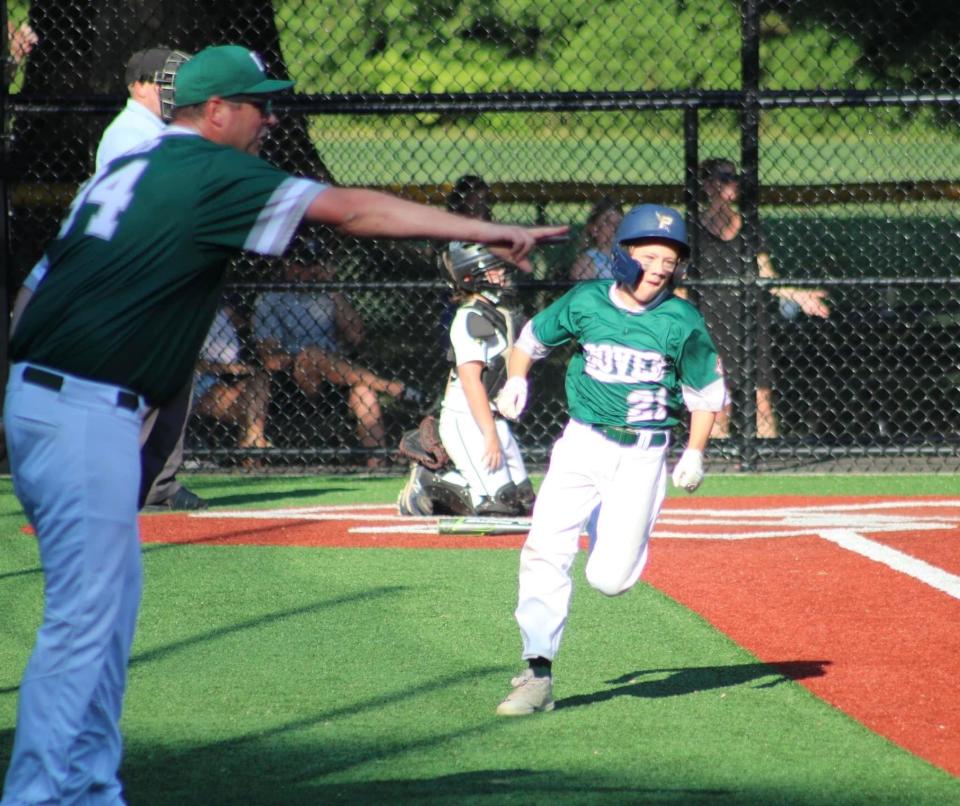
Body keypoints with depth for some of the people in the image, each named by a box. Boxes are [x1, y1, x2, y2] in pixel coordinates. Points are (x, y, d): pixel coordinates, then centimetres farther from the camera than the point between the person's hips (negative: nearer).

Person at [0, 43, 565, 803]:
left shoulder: (123, 170, 19)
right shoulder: (212, 173, -8)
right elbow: (352, 210, -11)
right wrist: (487, 231, -11)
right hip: (84, 414, -10)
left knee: (111, 594, 17)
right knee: (85, 613, -8)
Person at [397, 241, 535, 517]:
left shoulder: (498, 315, 13)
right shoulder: (472, 318, -15)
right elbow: (471, 380, -21)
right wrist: (490, 434, -24)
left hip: (491, 420, 10)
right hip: (467, 421, -10)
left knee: (522, 501, 9)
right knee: (498, 504, -14)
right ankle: (428, 482, 2)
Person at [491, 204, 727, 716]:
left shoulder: (682, 323, -5)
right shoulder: (586, 303, -1)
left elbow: (707, 392, 6)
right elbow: (535, 336, 16)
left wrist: (695, 454, -3)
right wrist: (517, 379, -1)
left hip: (642, 455, -2)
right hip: (582, 443, 2)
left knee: (609, 578, -9)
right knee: (544, 553, -12)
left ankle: (615, 536, 28)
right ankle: (538, 674, -6)